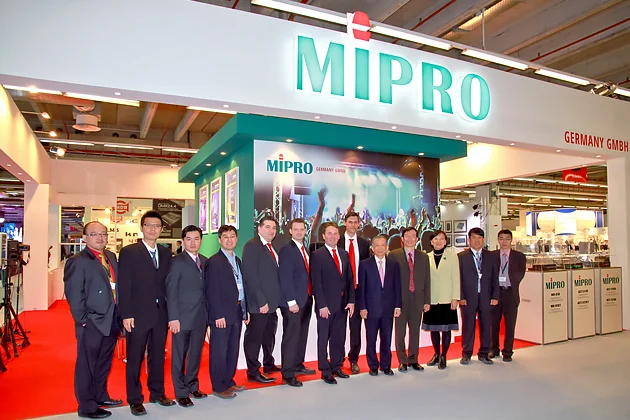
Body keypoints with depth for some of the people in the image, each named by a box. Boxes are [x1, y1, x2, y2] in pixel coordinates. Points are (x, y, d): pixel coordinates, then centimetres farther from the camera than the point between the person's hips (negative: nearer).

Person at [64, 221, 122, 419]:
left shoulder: (111, 257, 10)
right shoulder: (77, 262, -12)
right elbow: (73, 294, -15)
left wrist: (119, 316, 7)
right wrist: (83, 320, -16)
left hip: (111, 321, 7)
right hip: (92, 323, -7)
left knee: (104, 363, 21)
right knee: (87, 365, 7)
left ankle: (100, 396, 38)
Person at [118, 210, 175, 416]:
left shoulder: (166, 253, 8)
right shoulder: (129, 252, -5)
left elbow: (167, 283, 7)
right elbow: (124, 286, -9)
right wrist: (126, 315, -13)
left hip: (161, 314, 4)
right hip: (138, 314, -4)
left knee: (158, 356, 15)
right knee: (135, 359, 8)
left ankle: (157, 393, 29)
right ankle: (135, 399, 22)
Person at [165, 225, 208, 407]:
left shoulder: (205, 261, 9)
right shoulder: (177, 261, -7)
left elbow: (205, 288, 9)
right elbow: (171, 291, -10)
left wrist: (208, 313, 4)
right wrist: (173, 318, -14)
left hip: (201, 317, 5)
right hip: (183, 317, -5)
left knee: (196, 354, 15)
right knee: (179, 356, 7)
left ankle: (193, 386, 30)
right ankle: (181, 393, 20)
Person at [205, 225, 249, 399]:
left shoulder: (237, 260, 14)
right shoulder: (214, 261, -9)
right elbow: (212, 291, -14)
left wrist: (245, 310, 12)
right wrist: (218, 315, -17)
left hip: (237, 313, 8)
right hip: (221, 314, -7)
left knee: (233, 350, 15)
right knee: (219, 351, 2)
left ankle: (228, 381, 28)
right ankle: (219, 387, 14)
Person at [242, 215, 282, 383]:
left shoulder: (272, 247, 13)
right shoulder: (252, 246, -13)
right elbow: (250, 275, -19)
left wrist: (274, 300, 7)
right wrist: (261, 301, -20)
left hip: (272, 301, 9)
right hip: (259, 303, -9)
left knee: (269, 335, 20)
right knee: (254, 337, 4)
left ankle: (269, 365, 36)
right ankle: (253, 372, 17)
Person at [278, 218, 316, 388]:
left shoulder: (305, 250, 15)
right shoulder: (286, 250, -10)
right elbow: (285, 278, -16)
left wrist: (310, 296, 8)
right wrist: (291, 301, -19)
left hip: (306, 300, 8)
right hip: (293, 302, -8)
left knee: (302, 335, 16)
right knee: (291, 337, -3)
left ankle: (298, 365, 30)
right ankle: (288, 374, 5)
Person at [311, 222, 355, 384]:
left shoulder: (344, 254, 11)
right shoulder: (317, 255, -7)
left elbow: (349, 279, 11)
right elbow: (316, 283, -11)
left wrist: (351, 301, 3)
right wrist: (322, 305, -15)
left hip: (342, 304, 5)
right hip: (326, 305, -5)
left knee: (339, 338, 13)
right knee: (324, 338, 6)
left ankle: (336, 366, 26)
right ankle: (325, 371, 16)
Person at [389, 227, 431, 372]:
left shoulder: (423, 257, 10)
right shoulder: (394, 255, -1)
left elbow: (427, 280, 9)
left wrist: (427, 301, 5)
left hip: (417, 300, 3)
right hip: (400, 299, -3)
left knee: (415, 331, 10)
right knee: (400, 332, 4)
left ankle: (413, 360, 24)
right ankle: (402, 361, 17)